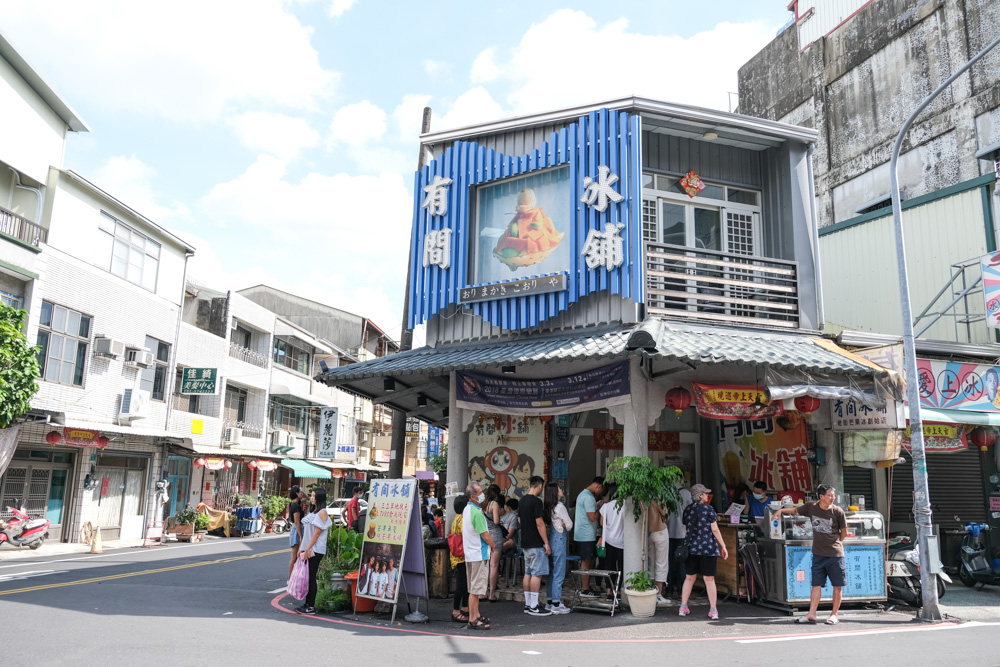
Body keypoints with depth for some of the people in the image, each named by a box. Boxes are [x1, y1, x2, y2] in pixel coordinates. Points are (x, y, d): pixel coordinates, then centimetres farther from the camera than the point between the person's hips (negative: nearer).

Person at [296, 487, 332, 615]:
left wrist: (307, 549, -18)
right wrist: (301, 548, 14)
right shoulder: (313, 512, 17)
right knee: (307, 577, 11)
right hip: (308, 550, 9)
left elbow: (317, 533, -17)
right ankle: (307, 603, 18)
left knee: (311, 577, -5)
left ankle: (311, 606, 1)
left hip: (315, 550, -9)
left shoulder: (322, 513, -12)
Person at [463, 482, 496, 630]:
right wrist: (493, 545, 1)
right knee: (476, 588, -6)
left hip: (470, 554, 10)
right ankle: (473, 620, -3)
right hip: (479, 555, -10)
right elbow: (486, 536, -17)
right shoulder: (476, 513, -21)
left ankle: (476, 615, 25)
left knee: (474, 587, 17)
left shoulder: (467, 509, 11)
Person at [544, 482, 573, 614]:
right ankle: (556, 605, 1)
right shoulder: (560, 507, -15)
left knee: (551, 572, 14)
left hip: (551, 538, 8)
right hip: (559, 539, -8)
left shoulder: (548, 507, 8)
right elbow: (570, 525, -8)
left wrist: (562, 526, 4)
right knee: (559, 573, -2)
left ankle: (550, 602, 21)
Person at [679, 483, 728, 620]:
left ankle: (683, 607, 15)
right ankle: (713, 610, 5)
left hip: (691, 547, 4)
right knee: (709, 579, 2)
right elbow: (715, 529, -8)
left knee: (689, 578, 12)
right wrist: (723, 546, -1)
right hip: (708, 548, -4)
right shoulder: (708, 509, -8)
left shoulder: (687, 510, 5)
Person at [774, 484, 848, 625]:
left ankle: (834, 615, 15)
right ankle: (811, 614, 6)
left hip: (835, 554, -2)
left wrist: (835, 543, 11)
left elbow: (844, 532, 5)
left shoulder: (838, 512, -7)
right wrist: (781, 510, 2)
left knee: (837, 585, 3)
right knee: (816, 584, 4)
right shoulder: (812, 506, -2)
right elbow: (796, 510, 14)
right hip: (818, 554, 2)